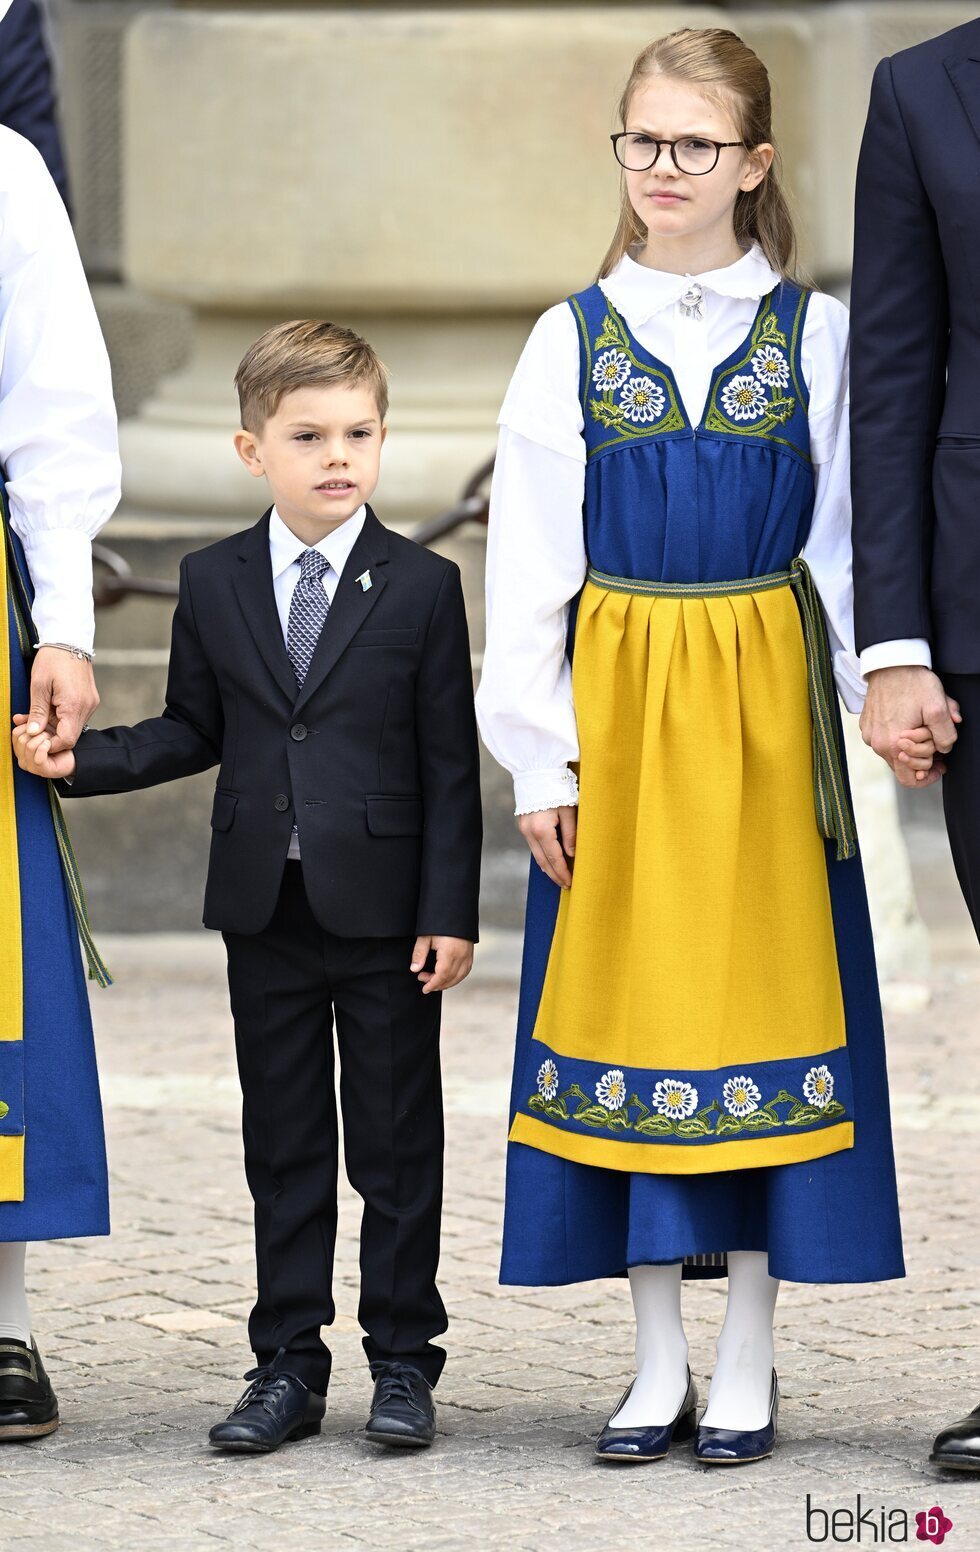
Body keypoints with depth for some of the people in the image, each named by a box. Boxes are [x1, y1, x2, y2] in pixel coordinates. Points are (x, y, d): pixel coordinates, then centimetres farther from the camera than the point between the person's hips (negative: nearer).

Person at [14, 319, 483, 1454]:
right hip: (264, 912, 3)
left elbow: (450, 764, -4)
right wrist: (77, 760, -3)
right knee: (283, 1149, 9)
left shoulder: (422, 587, -4)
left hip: (384, 914, -3)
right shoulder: (213, 583, 4)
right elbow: (192, 731, 12)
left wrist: (450, 914, -8)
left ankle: (402, 1362, 12)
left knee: (396, 1148, 4)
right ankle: (287, 1365, 16)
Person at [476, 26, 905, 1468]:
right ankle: (659, 1360, 12)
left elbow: (843, 544, 2)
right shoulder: (574, 339, 3)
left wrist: (843, 727, -4)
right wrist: (541, 754, -4)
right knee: (631, 993, 4)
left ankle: (748, 1361, 9)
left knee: (760, 987, 1)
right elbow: (527, 565, 2)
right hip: (617, 696, 1)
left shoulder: (814, 334, 2)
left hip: (765, 698, -1)